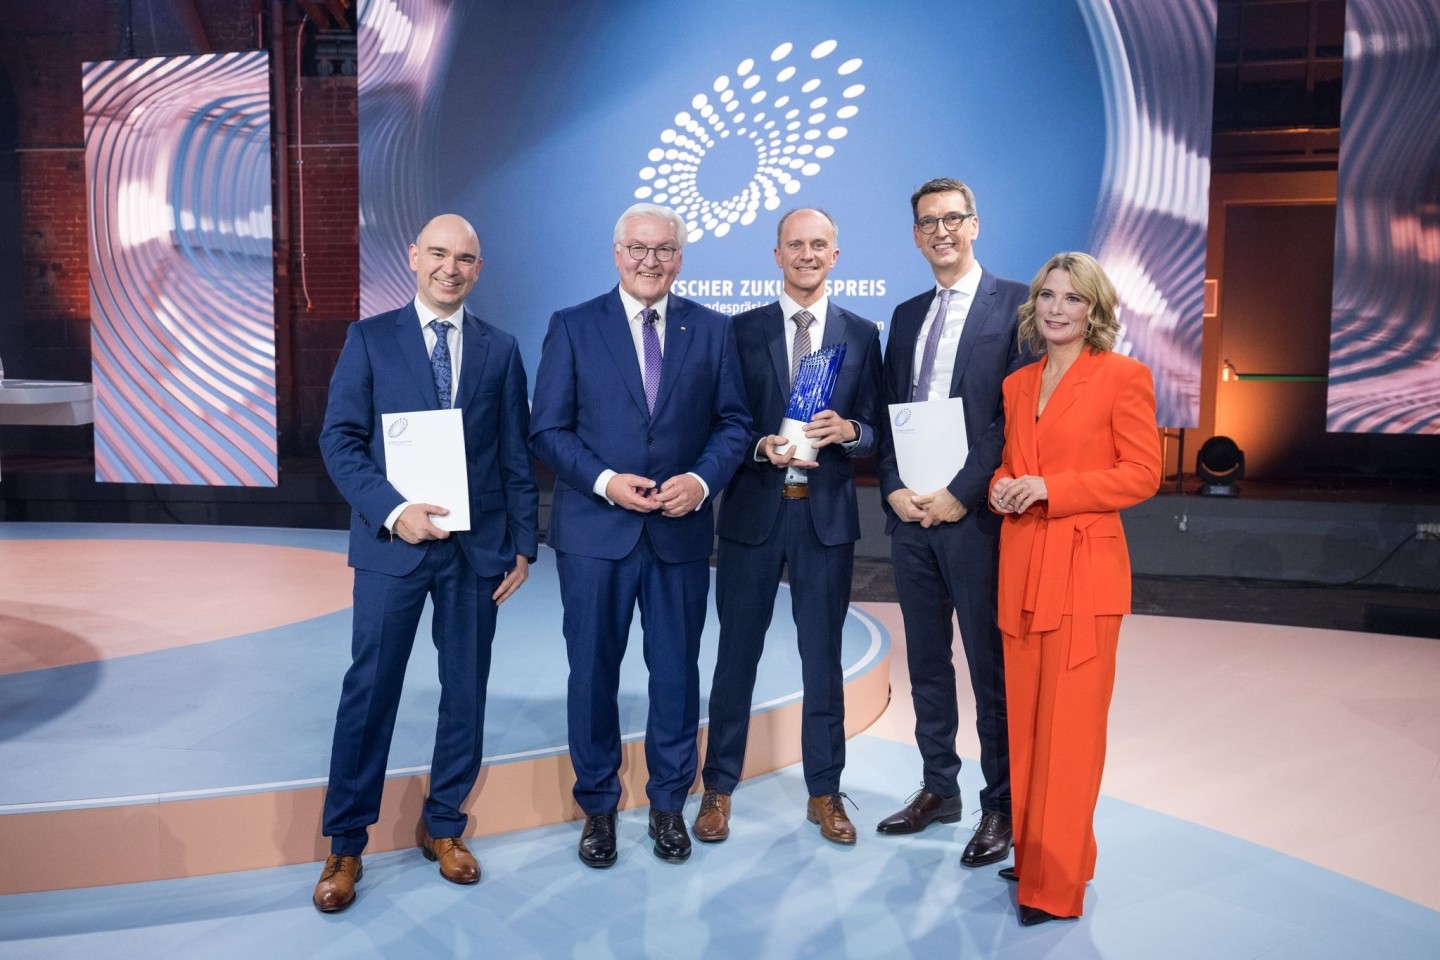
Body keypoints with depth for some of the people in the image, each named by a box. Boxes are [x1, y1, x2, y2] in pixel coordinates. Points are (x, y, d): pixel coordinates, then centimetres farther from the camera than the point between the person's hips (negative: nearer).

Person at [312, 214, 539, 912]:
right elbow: (339, 439, -2)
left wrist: (523, 542, 3)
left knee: (465, 691, 10)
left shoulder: (499, 349, 7)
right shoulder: (370, 339, 3)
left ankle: (444, 827, 28)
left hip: (477, 546, 2)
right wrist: (393, 510, -16)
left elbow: (516, 454, 7)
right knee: (369, 690, 4)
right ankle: (345, 846, 19)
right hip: (391, 541, -2)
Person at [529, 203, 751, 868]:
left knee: (676, 670, 10)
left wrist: (702, 480, -12)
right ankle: (598, 805, 27)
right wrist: (606, 481, -15)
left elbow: (732, 423, 5)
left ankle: (669, 803, 29)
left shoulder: (711, 330, 7)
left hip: (682, 529, 1)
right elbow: (547, 429, -1)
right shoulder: (573, 327, 2)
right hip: (595, 530, -1)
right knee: (593, 671, 9)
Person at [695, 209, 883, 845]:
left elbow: (876, 433, 5)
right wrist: (761, 447, -17)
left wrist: (847, 430, -17)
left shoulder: (862, 335, 6)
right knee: (737, 652, 8)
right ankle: (719, 788, 23)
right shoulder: (742, 330, 4)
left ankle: (824, 792, 26)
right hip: (752, 511, 0)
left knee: (823, 656, 10)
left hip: (827, 514, 1)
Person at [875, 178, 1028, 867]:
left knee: (991, 666, 4)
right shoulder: (907, 316, 16)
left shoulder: (1013, 304, -3)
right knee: (925, 660, 14)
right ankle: (938, 789, 29)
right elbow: (889, 414, 14)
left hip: (975, 513, -6)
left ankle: (1000, 806, 18)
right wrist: (893, 490, -1)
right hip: (910, 512, 6)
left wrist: (962, 494, -15)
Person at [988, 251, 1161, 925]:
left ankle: (1056, 884, 8)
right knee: (1025, 719, 11)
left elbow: (1142, 475, -8)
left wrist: (1047, 487, -16)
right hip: (1021, 566, 6)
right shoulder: (1018, 384, 13)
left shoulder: (1123, 377, -4)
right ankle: (1031, 853, 26)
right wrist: (1002, 486, -1)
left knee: (1069, 725, -2)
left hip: (1084, 566, -6)